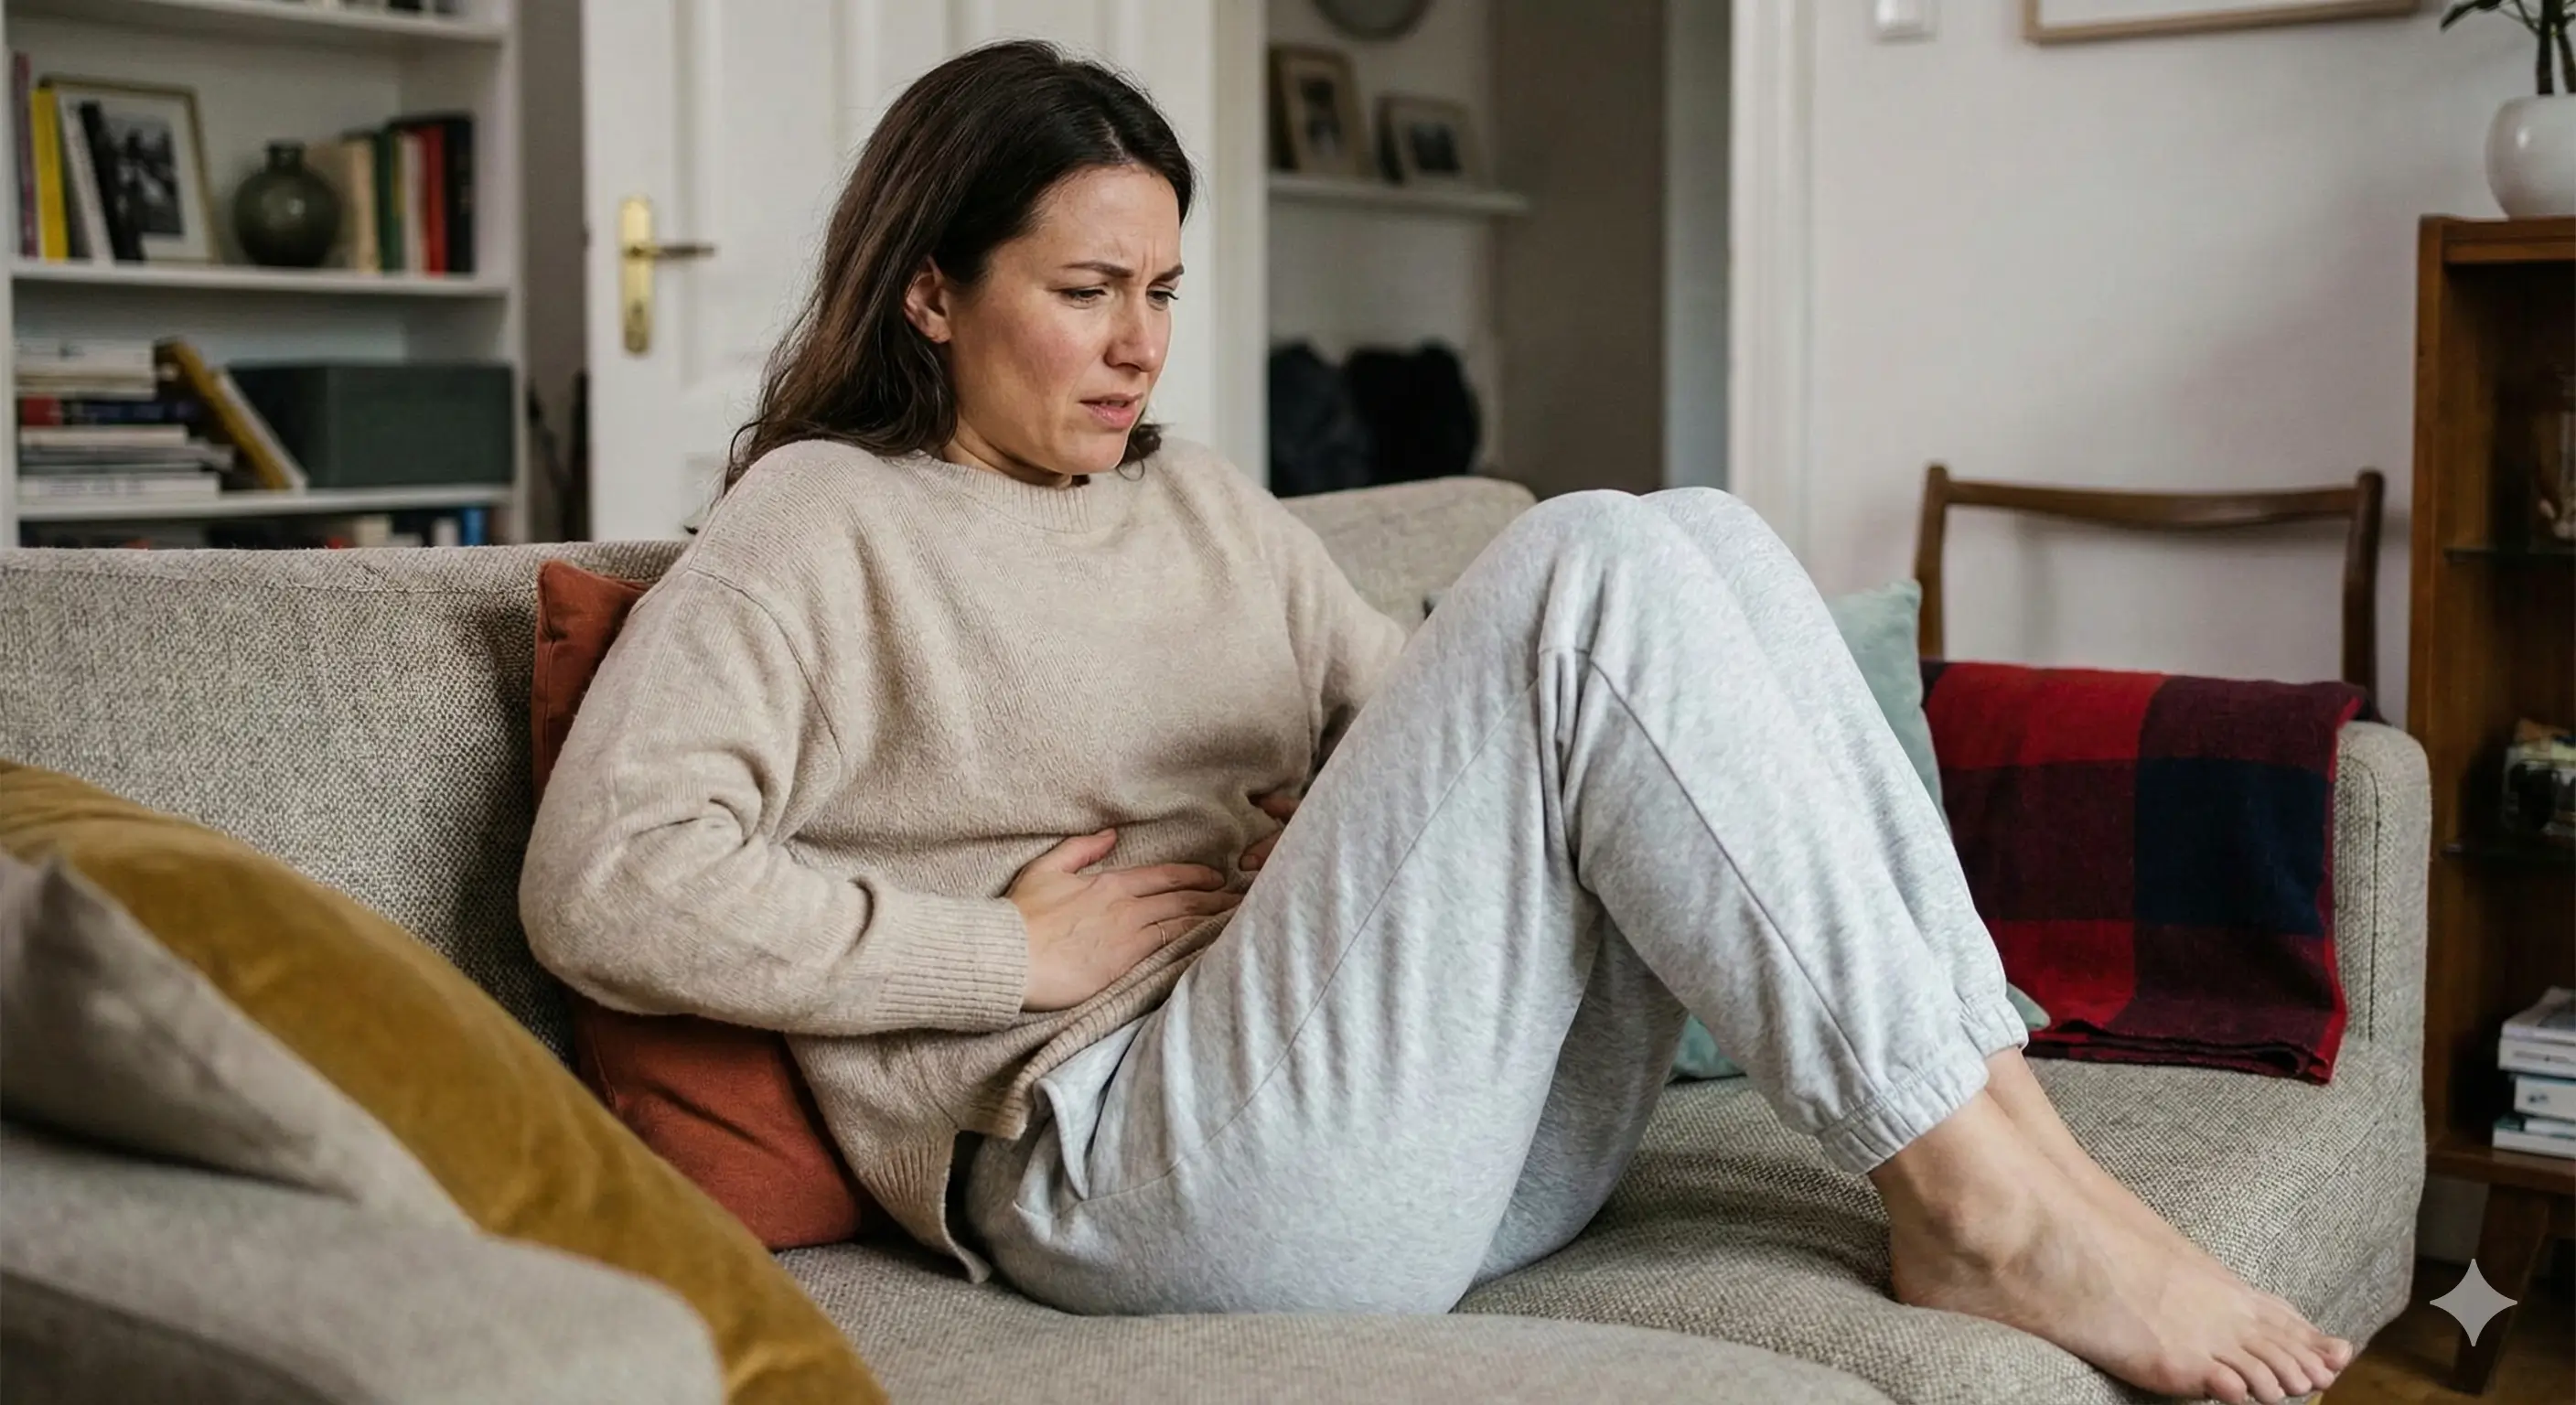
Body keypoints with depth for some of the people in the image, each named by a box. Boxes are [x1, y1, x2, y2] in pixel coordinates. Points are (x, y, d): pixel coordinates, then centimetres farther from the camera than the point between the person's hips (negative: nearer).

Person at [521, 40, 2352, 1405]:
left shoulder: (1205, 504, 24)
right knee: (1591, 565, -21)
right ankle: (1985, 1203, -18)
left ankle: (1998, 1128, -14)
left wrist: (1385, 819, 5)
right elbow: (604, 885, -10)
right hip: (1138, 1168, -7)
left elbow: (1431, 704, 29)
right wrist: (1019, 951, -10)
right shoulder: (824, 524, 3)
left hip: (1474, 1138, 7)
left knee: (1706, 541, -8)